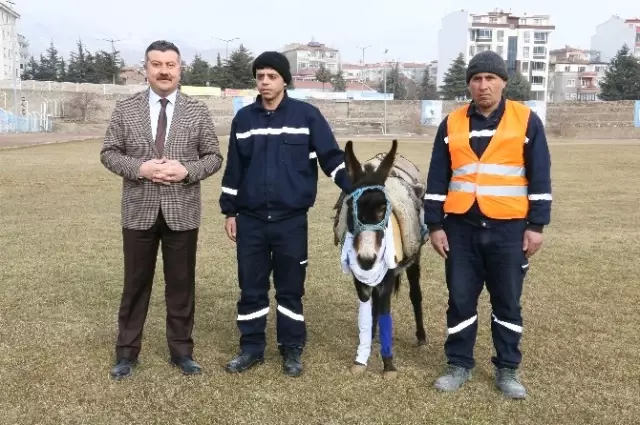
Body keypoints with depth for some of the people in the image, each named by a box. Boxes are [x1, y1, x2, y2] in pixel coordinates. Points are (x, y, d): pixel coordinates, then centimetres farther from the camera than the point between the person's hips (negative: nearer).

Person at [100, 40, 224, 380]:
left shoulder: (197, 111, 2)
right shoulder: (125, 108, 2)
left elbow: (214, 156, 2)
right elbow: (109, 153, 2)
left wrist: (187, 170, -17)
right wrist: (139, 168, -16)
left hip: (182, 212, 0)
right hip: (139, 212, 0)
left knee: (181, 284, 9)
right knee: (135, 284, 10)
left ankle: (181, 350, 25)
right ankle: (126, 352, 25)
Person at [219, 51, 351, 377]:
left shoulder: (307, 115, -2)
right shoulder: (243, 118, 7)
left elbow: (332, 157, -4)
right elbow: (233, 169, 11)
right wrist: (229, 212, 10)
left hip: (292, 220, -2)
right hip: (250, 219, 3)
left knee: (290, 289, 8)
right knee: (251, 288, 10)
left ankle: (291, 350, 23)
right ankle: (251, 348, 25)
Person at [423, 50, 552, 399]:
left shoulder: (527, 121, 1)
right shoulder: (452, 123, 6)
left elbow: (540, 177, 1)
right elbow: (437, 179, 5)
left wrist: (536, 225, -4)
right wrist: (435, 225, 1)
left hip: (509, 228, -1)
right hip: (461, 227, 2)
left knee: (507, 301, 8)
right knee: (460, 299, 7)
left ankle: (507, 369, 23)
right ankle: (459, 364, 22)